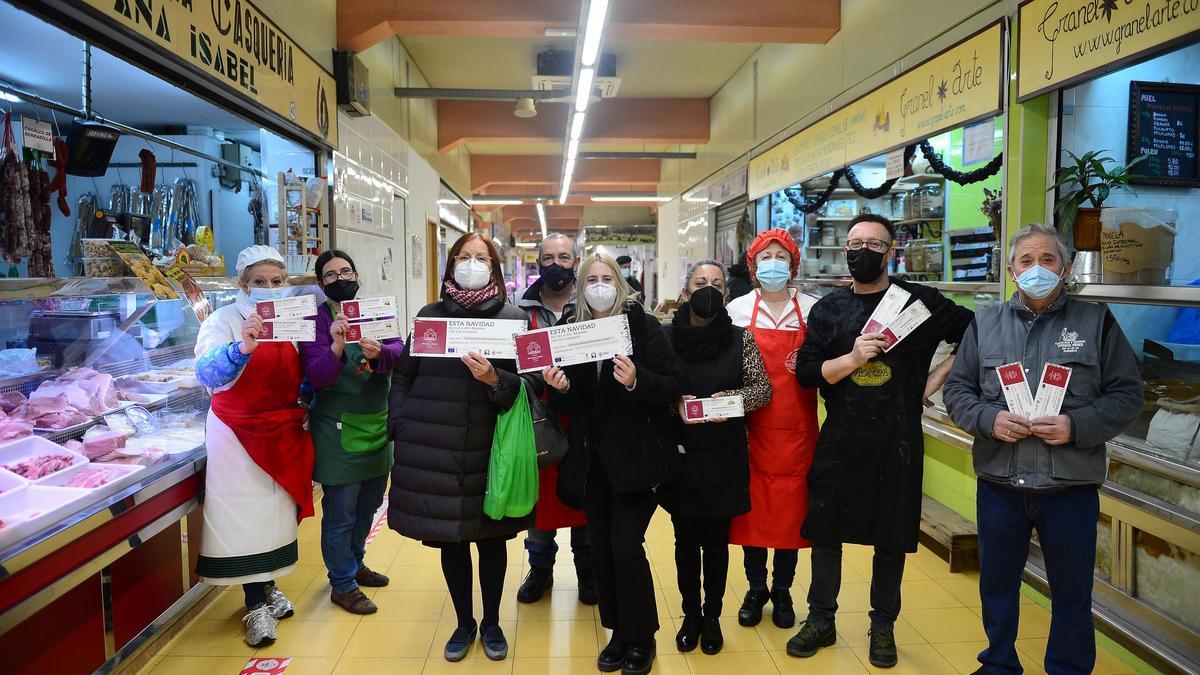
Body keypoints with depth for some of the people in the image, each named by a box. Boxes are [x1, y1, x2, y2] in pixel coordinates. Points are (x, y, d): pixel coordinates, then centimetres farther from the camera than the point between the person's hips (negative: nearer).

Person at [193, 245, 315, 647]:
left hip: (285, 433, 5)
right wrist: (242, 348, -43)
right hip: (239, 434, -4)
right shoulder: (224, 320, -9)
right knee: (245, 516, -1)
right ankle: (256, 606, 13)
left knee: (277, 511, 12)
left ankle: (268, 587, 32)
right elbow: (206, 372, -26)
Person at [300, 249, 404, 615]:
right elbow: (316, 377, -18)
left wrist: (378, 353, -33)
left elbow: (399, 349, -11)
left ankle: (354, 563, 41)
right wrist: (336, 348, -36)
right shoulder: (317, 320, -8)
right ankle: (342, 584, 20)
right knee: (341, 511, 3)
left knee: (369, 503, 20)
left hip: (378, 424, 6)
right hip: (340, 430, -6)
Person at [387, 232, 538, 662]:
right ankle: (464, 623, 32)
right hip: (433, 449, 2)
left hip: (489, 449, -1)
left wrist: (495, 379, -24)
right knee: (449, 538, 12)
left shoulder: (513, 318, 0)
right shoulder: (429, 315, 6)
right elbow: (403, 375, 8)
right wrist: (400, 428, -1)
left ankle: (491, 623, 32)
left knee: (491, 536, 11)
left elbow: (532, 383, -6)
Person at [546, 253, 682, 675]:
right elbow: (569, 406, 11)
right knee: (601, 551, 9)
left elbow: (672, 387, -10)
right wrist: (560, 388, -11)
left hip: (636, 457, -4)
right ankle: (619, 633, 28)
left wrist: (636, 381, -27)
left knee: (625, 548, -6)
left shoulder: (643, 326, -5)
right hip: (592, 460, 5)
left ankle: (641, 640, 16)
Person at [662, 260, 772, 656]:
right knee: (686, 539, 11)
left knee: (717, 539, 10)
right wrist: (674, 403, -16)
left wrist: (733, 398, -16)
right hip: (680, 454, 0)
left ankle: (712, 616, 28)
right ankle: (690, 615, 28)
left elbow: (763, 388, 2)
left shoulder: (741, 338, -1)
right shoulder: (665, 337, -2)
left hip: (725, 456, 0)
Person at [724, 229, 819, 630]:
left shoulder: (811, 309, 2)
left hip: (796, 428, 0)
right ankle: (755, 589, 26)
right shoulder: (737, 310, 3)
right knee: (752, 506, 7)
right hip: (753, 427, 0)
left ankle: (782, 592, 25)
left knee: (791, 507, 7)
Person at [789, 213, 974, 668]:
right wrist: (852, 359, -19)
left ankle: (883, 626, 29)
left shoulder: (920, 301, -1)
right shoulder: (828, 308, 4)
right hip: (840, 437, 2)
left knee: (891, 536, 10)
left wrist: (937, 377, -2)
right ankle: (820, 621, 25)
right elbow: (806, 371, -3)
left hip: (898, 438, -1)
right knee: (824, 529, 8)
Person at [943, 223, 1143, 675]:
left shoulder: (1096, 321, 2)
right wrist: (989, 419, -13)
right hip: (999, 484, 2)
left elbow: (1127, 394, 0)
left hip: (1072, 486, -1)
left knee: (1072, 590, 12)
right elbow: (957, 390, 6)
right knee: (996, 583, 16)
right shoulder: (985, 323, 7)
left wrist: (1077, 426, -16)